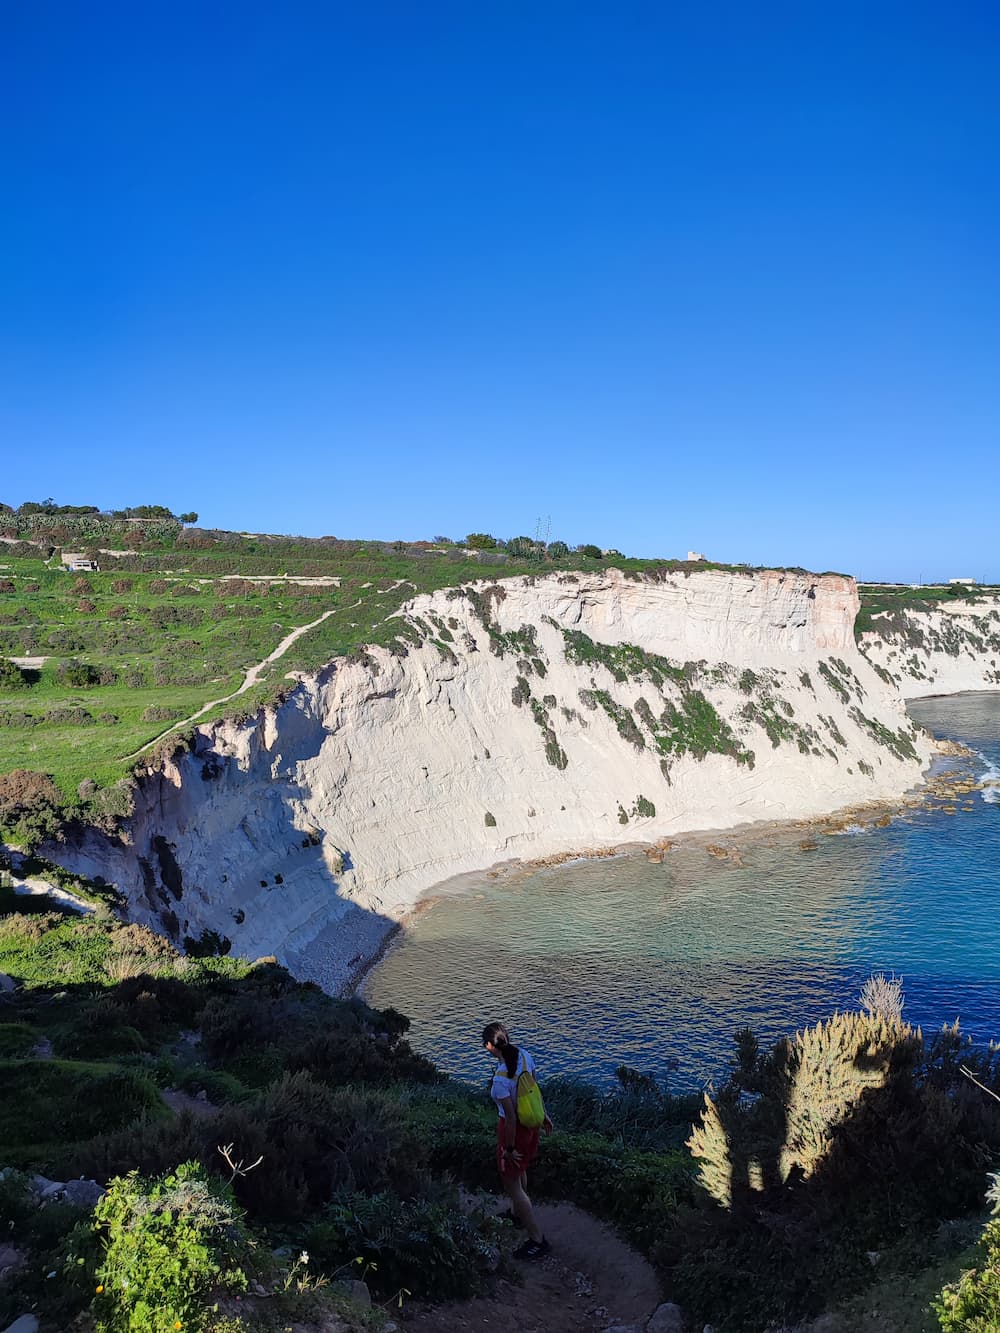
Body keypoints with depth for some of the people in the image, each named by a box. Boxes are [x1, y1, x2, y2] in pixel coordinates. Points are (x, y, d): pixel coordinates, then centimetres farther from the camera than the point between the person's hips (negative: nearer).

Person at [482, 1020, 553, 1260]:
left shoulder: (501, 1080, -34)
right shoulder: (524, 1055, -13)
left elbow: (511, 1117, -27)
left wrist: (509, 1149, -14)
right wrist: (543, 1116, 15)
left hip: (514, 1128, -8)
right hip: (529, 1122, 8)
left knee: (512, 1185, 11)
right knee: (520, 1170, 31)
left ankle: (537, 1240, 18)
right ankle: (519, 1214, 54)